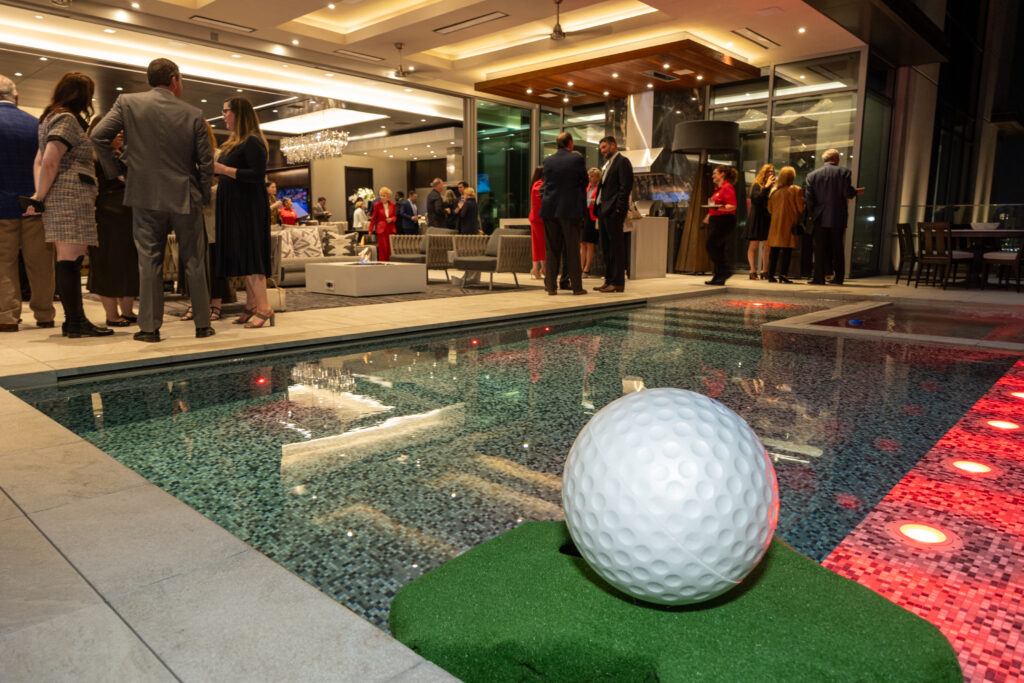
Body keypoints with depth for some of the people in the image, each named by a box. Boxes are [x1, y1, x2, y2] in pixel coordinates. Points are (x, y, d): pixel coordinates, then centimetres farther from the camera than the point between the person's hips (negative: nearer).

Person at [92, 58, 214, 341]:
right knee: (194, 263, 7)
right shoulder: (193, 114, -1)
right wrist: (203, 195, 12)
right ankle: (203, 324, 11)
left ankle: (149, 326, 5)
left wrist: (115, 170, 7)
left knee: (149, 262, 4)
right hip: (185, 199, 0)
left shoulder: (128, 103, 1)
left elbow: (98, 136, -6)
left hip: (146, 197, 0)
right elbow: (206, 161, -1)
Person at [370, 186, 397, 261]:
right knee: (382, 248, -6)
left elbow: (395, 216, 17)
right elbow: (373, 218, 2)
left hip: (390, 229, 3)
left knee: (390, 248, -1)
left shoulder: (392, 204, 6)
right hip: (381, 229, -2)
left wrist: (391, 219, -7)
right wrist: (370, 230, -1)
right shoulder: (377, 205, -1)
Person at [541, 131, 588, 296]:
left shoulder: (548, 161, 6)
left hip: (549, 208, 3)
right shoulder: (577, 159, -3)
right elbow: (584, 182, 5)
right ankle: (577, 286, 6)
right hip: (570, 208, -3)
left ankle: (551, 286, 6)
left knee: (551, 249, 6)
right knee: (572, 249, 3)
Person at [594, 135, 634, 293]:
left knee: (616, 246, -7)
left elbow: (625, 186, -13)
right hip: (603, 210, 9)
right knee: (606, 248, 10)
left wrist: (619, 209, -19)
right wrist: (598, 209, 12)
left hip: (613, 211, -9)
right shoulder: (607, 165, 23)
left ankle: (618, 283, -6)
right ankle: (609, 280, 15)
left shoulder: (622, 161, -4)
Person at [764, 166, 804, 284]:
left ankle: (771, 275, 8)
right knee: (786, 250, -2)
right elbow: (800, 208, -6)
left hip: (776, 223, 4)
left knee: (774, 250, 8)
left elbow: (770, 209, 11)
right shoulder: (796, 190, -7)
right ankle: (782, 275, -6)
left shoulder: (774, 190, 5)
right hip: (789, 223, -4)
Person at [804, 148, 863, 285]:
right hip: (838, 217, 0)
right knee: (837, 248, 8)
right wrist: (856, 191, 14)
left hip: (820, 217, 0)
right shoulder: (844, 172, 0)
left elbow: (808, 196, -3)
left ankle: (819, 277, -2)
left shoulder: (812, 174, 4)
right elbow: (848, 193, -8)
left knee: (820, 248, 2)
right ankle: (838, 277, 11)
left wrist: (812, 214, 4)